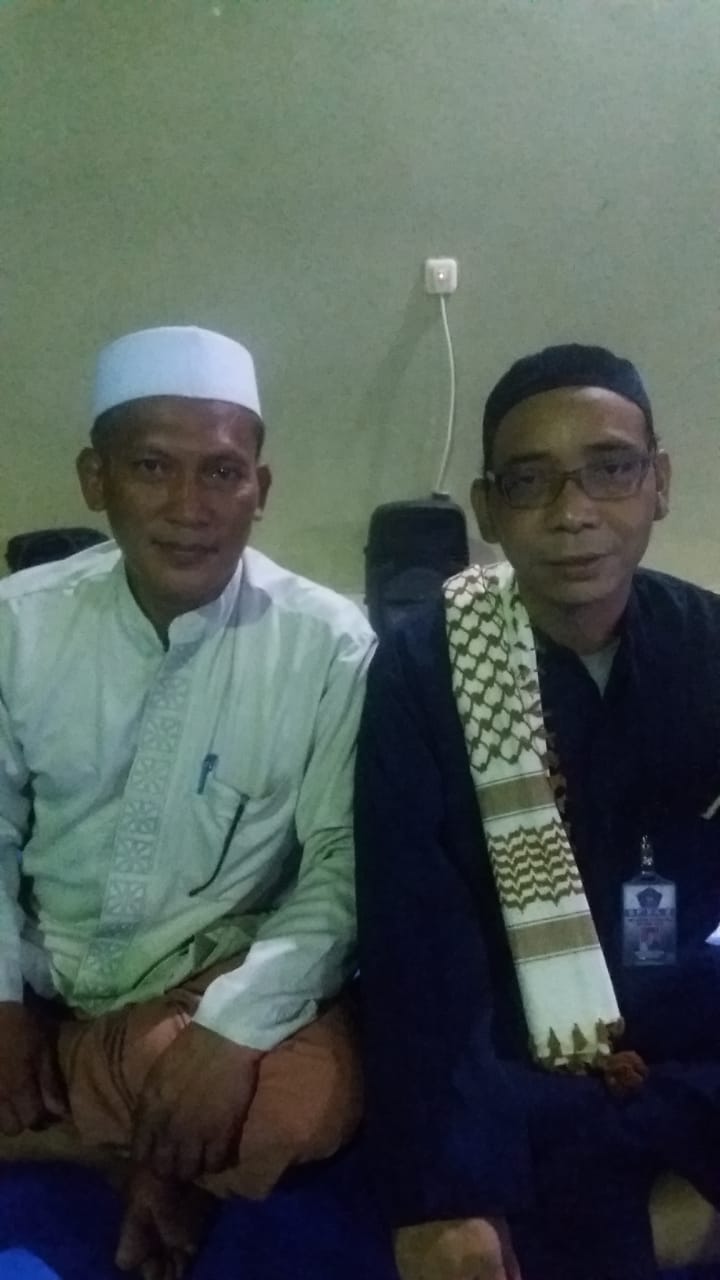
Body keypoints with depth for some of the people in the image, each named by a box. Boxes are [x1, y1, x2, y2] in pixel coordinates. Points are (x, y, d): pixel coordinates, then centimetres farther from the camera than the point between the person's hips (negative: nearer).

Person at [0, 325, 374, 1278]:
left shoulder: (329, 644, -14)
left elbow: (341, 868, -12)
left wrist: (236, 1022, -25)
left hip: (223, 983, -2)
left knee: (302, 1105, -31)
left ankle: (162, 1166, 2)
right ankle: (158, 1151, 1)